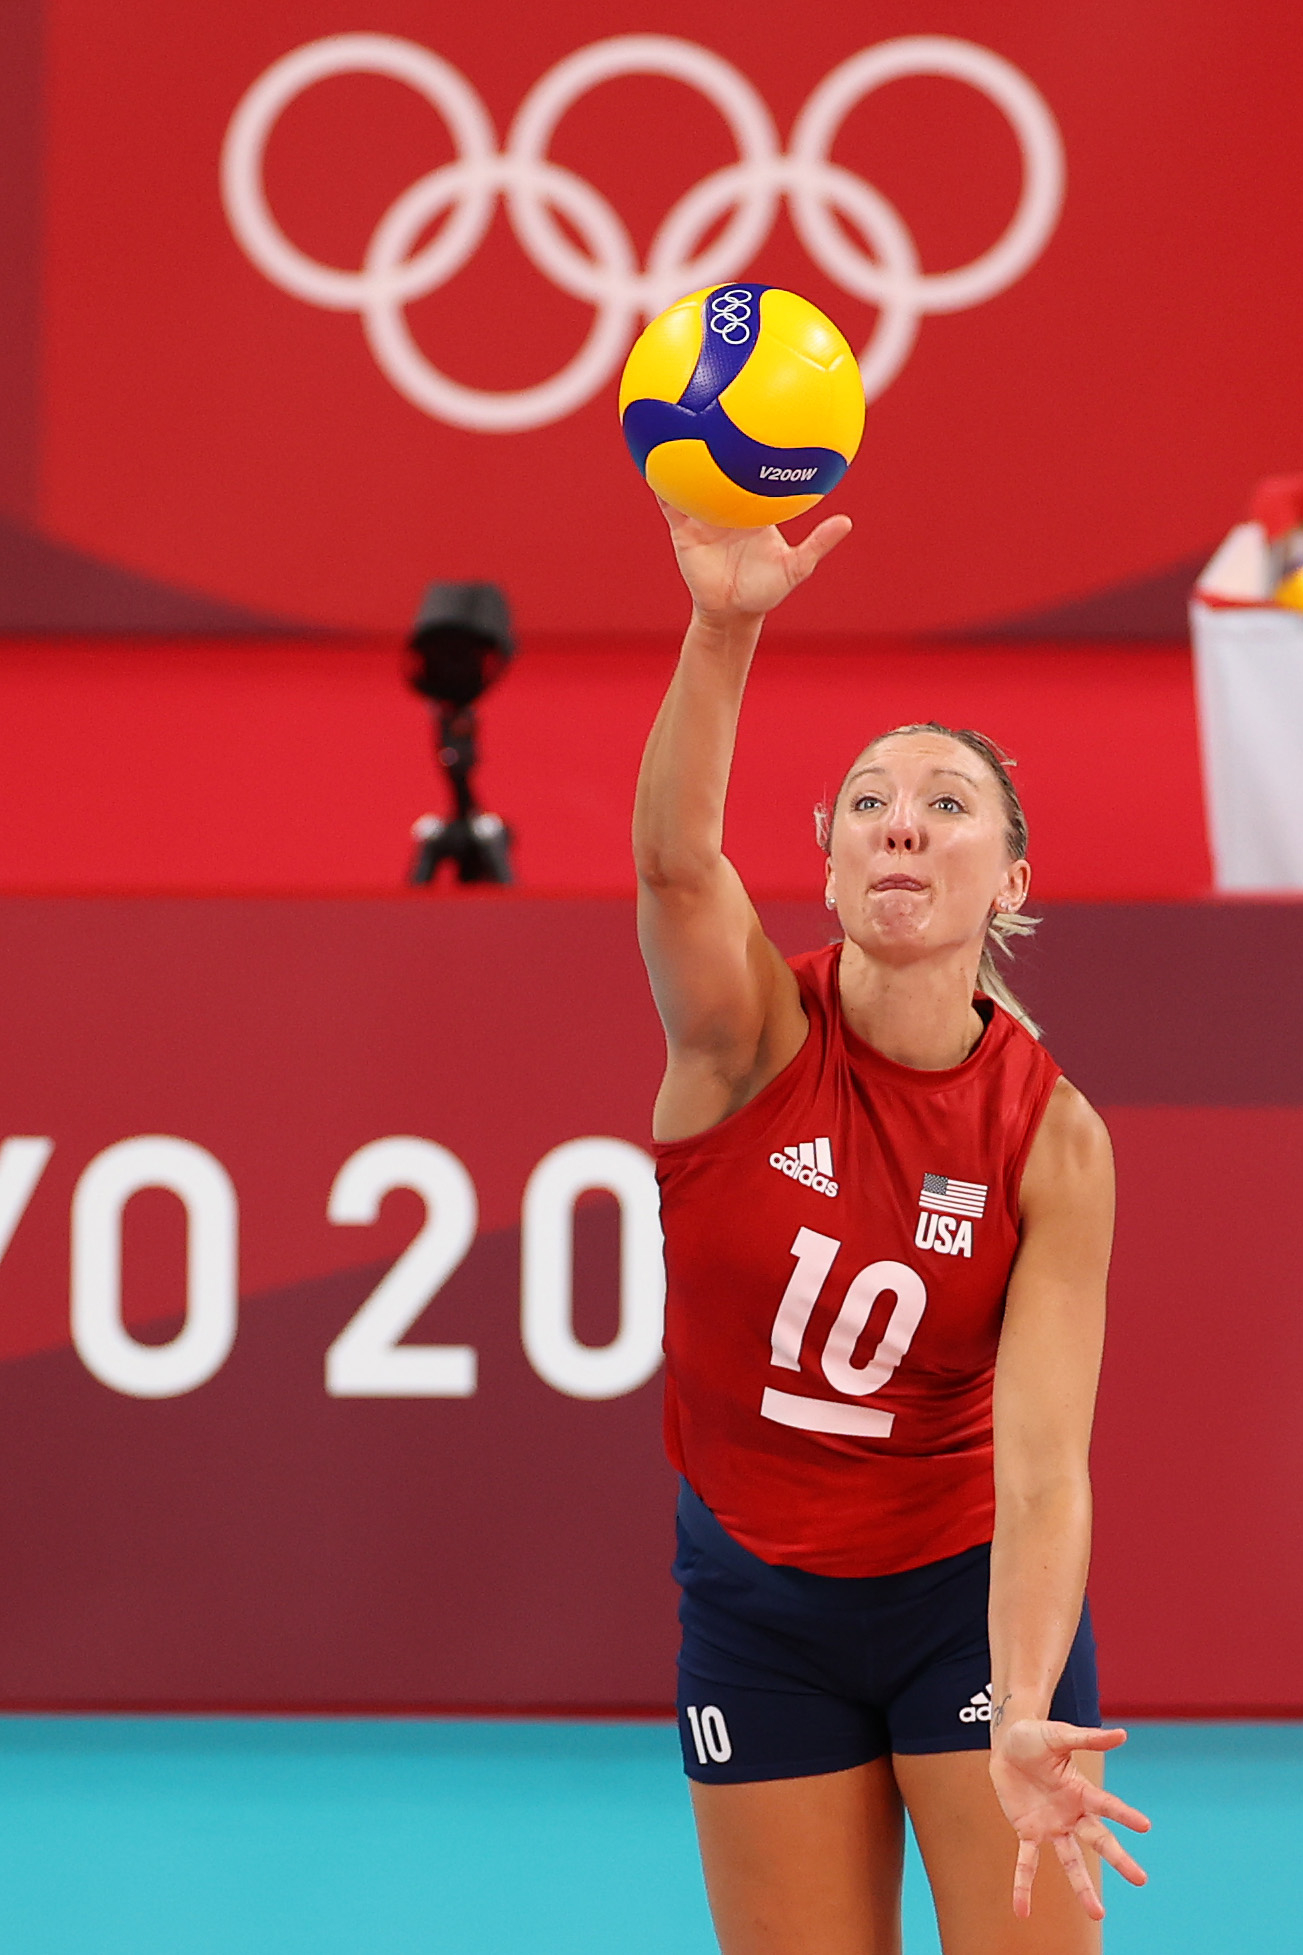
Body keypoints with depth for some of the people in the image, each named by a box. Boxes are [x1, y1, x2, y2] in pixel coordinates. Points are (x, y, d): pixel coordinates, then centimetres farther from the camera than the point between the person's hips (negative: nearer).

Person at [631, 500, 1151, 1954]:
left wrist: (1022, 1722, -34)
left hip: (965, 1597, -1)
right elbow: (676, 855, -36)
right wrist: (725, 627, -54)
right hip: (752, 1600, 1)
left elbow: (1041, 1466, -20)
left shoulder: (1053, 1139, -14)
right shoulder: (753, 1036, -13)